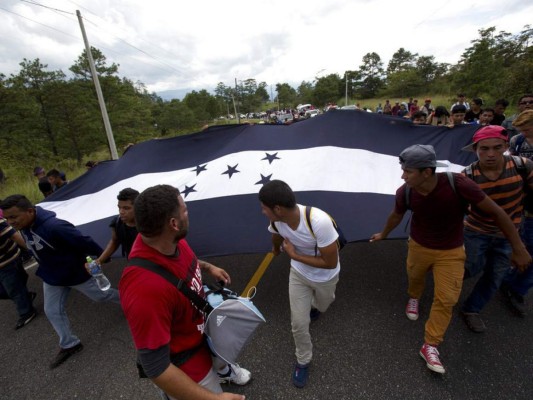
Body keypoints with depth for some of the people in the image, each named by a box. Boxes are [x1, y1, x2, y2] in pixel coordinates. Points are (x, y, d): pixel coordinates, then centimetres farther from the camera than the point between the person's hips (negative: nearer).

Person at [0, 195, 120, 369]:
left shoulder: (54, 227, -40)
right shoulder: (24, 226, -10)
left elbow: (84, 242, -31)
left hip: (75, 272, -8)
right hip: (51, 276, 8)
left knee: (100, 295, 13)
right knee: (52, 311, 14)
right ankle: (69, 345, 32)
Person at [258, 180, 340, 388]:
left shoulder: (319, 222, -43)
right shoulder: (276, 220, -26)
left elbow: (331, 263, -32)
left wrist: (293, 255, -27)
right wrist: (276, 249, 25)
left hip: (325, 277, -2)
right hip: (298, 274, 3)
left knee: (321, 306, 29)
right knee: (299, 323, 7)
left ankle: (314, 304, 67)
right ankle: (303, 360, 37)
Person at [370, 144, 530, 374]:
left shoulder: (458, 184, -33)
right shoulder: (404, 193, -25)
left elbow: (496, 212, -19)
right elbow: (396, 216, -1)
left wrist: (518, 249, -12)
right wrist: (383, 235, 16)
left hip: (451, 252, -1)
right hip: (419, 246, 2)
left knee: (446, 300, 1)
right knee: (415, 276, 24)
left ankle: (430, 345, 19)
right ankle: (414, 297, 60)